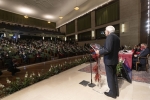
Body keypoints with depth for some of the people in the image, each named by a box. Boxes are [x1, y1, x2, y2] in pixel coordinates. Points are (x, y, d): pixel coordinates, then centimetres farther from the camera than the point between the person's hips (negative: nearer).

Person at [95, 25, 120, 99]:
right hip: (114, 59, 10)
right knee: (114, 75, 20)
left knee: (110, 77, 5)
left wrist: (99, 51, -14)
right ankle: (116, 91, 34)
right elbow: (117, 49, 16)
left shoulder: (109, 37, -17)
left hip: (109, 60, -9)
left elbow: (108, 49, -28)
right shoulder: (117, 37, 11)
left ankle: (113, 93, 21)